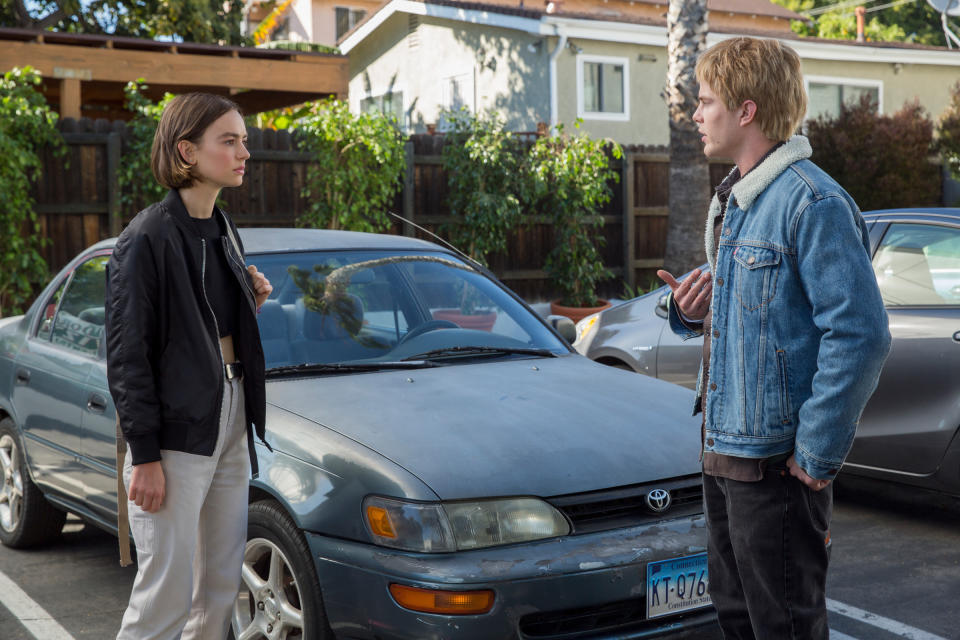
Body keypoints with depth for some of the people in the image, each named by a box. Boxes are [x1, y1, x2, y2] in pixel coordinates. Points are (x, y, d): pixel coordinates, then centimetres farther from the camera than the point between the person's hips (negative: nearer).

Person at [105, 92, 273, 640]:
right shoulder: (147, 239, -12)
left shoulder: (225, 232, 12)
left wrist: (252, 303, 2)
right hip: (176, 436, -8)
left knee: (222, 588, 13)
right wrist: (144, 455, -17)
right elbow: (127, 355, -13)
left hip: (231, 425, 8)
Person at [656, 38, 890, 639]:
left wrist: (818, 454, -20)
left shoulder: (811, 201, -18)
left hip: (776, 461, -9)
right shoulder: (731, 199, 13)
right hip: (724, 450, 10)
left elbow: (861, 334, -23)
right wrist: (693, 311, 2)